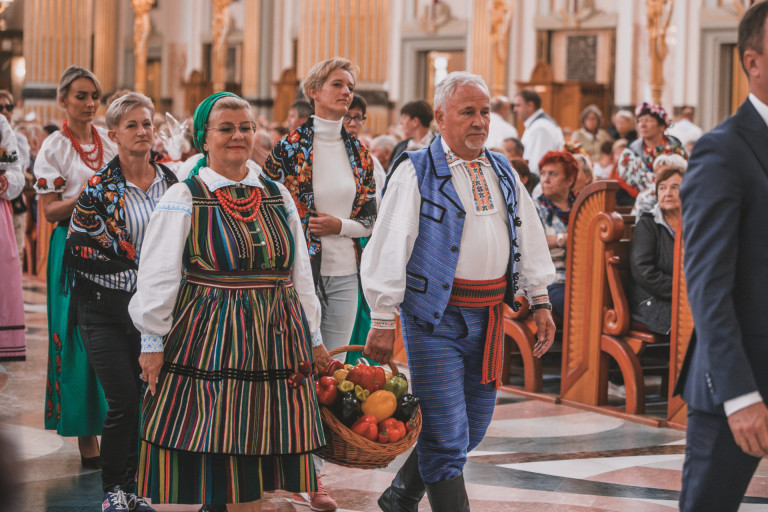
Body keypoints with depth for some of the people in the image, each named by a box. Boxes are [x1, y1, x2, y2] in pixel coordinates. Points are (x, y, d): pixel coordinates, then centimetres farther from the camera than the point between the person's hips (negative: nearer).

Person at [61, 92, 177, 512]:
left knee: (146, 400, 5)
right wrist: (134, 272, -9)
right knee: (124, 402, -8)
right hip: (106, 310, -4)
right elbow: (79, 249, -6)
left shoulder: (172, 184, 6)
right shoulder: (99, 188, -5)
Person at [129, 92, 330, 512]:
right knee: (199, 450, -3)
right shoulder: (184, 198, -1)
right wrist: (153, 342, -7)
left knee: (253, 452, 5)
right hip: (206, 338, -4)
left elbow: (300, 272, 16)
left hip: (274, 340, 4)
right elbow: (157, 277, -3)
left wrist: (313, 336, 15)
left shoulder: (278, 196, 12)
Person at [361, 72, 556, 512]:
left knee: (473, 429, 15)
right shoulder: (416, 173, -6)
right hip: (436, 314, -6)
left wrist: (541, 302, 16)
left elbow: (530, 238, 20)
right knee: (448, 435, -7)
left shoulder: (502, 172, 13)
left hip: (489, 313, 7)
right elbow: (389, 247, -10)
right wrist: (383, 321, -14)